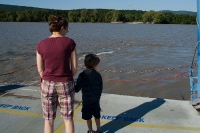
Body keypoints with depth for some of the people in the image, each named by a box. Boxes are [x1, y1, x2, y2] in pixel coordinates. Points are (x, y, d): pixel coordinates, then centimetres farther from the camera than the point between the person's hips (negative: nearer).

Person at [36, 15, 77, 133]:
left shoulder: (41, 44, -5)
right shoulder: (70, 42, -10)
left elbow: (40, 69, 1)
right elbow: (75, 67, -6)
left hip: (48, 85, 1)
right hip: (66, 85, -1)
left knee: (49, 119, 17)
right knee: (68, 118, 16)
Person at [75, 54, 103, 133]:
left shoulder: (82, 75, -15)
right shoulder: (98, 75, -5)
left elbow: (77, 88, -15)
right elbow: (100, 88, 4)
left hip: (86, 100, -3)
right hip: (96, 99, 3)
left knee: (88, 117, 14)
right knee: (97, 116, 19)